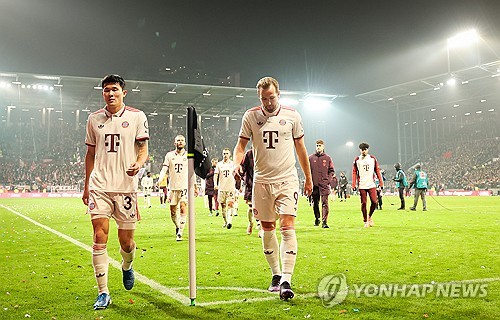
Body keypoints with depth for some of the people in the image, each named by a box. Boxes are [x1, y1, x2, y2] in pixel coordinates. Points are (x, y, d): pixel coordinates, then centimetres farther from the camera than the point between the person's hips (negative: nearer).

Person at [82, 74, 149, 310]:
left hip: (126, 186, -2)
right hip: (99, 186, 2)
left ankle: (127, 266, 39)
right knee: (99, 237, -7)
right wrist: (86, 186, 17)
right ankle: (103, 293, 2)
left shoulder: (136, 116, 3)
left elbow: (143, 149, 3)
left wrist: (138, 164, -20)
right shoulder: (94, 119, 11)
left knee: (126, 241, 4)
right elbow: (90, 154, 17)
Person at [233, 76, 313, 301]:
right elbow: (241, 145, 5)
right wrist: (236, 165, -17)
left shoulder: (291, 115, 2)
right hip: (262, 181, 2)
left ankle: (286, 281, -14)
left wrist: (308, 178, 15)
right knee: (267, 229, 9)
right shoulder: (250, 116, 2)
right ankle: (276, 274, 25)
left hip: (287, 180, -1)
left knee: (287, 226, -13)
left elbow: (300, 147, 11)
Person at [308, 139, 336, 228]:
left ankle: (324, 222, -9)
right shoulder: (311, 158, 9)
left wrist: (329, 180, -4)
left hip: (324, 184, -1)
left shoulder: (328, 158, 7)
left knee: (325, 203, -8)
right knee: (315, 203, 9)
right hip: (314, 184, 2)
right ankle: (317, 219, 28)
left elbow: (331, 171, 8)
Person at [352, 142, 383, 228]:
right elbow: (354, 172, 3)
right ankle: (365, 221, 13)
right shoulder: (357, 160, 4)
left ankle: (370, 216, 21)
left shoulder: (373, 159, 7)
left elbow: (377, 171, 8)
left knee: (374, 202, -6)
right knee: (364, 203, 0)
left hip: (371, 185, 1)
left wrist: (381, 183, 3)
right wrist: (354, 185, -3)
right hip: (361, 186, -1)